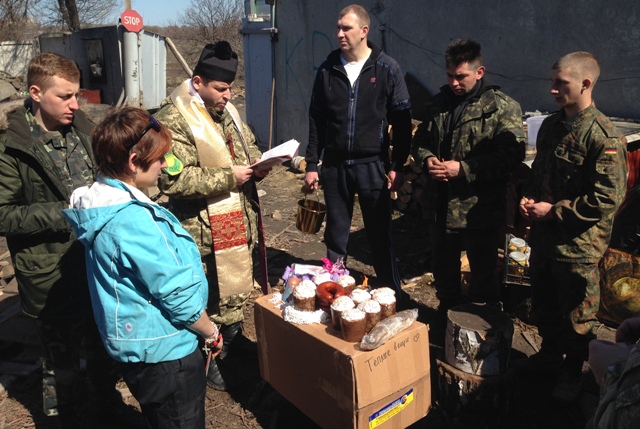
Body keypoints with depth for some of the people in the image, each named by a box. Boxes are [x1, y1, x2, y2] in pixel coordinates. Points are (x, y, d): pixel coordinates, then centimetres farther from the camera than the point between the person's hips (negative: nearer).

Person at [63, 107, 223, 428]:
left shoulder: (103, 201, 0)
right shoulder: (134, 221, -30)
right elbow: (178, 294, -22)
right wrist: (211, 332, -9)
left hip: (135, 347, 9)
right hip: (162, 352, -9)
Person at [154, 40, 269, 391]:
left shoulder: (225, 109, 10)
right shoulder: (173, 118, -18)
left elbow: (247, 143, 23)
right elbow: (174, 179, -25)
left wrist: (256, 163, 0)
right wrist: (228, 177, -23)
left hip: (238, 220, 9)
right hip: (205, 229, -8)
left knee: (239, 286, 22)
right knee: (212, 295, 5)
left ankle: (233, 340, 44)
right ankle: (211, 359, 24)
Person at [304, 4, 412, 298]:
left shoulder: (387, 69, -2)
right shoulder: (327, 70, 5)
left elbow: (402, 121, 0)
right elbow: (316, 120, 9)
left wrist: (397, 166, -4)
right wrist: (311, 164, 5)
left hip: (373, 165, -2)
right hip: (334, 165, 3)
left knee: (380, 235, 7)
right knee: (335, 236, 11)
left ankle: (392, 295, 23)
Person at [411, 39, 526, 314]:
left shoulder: (502, 108, -10)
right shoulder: (439, 103, 9)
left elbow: (511, 155, -19)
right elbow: (420, 140, 16)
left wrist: (464, 169, -24)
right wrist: (427, 159, -7)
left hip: (479, 208, -6)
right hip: (441, 206, 6)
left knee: (483, 275, 10)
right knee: (443, 268, 21)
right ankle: (447, 316, 42)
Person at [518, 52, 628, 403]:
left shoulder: (604, 137, -18)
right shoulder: (551, 126, 5)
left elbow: (607, 198, -20)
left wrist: (554, 211, -18)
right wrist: (529, 198, -2)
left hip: (578, 244, -7)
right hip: (543, 236, 7)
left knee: (576, 315, 11)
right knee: (543, 304, 21)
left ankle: (572, 372, 32)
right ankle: (550, 355, 44)